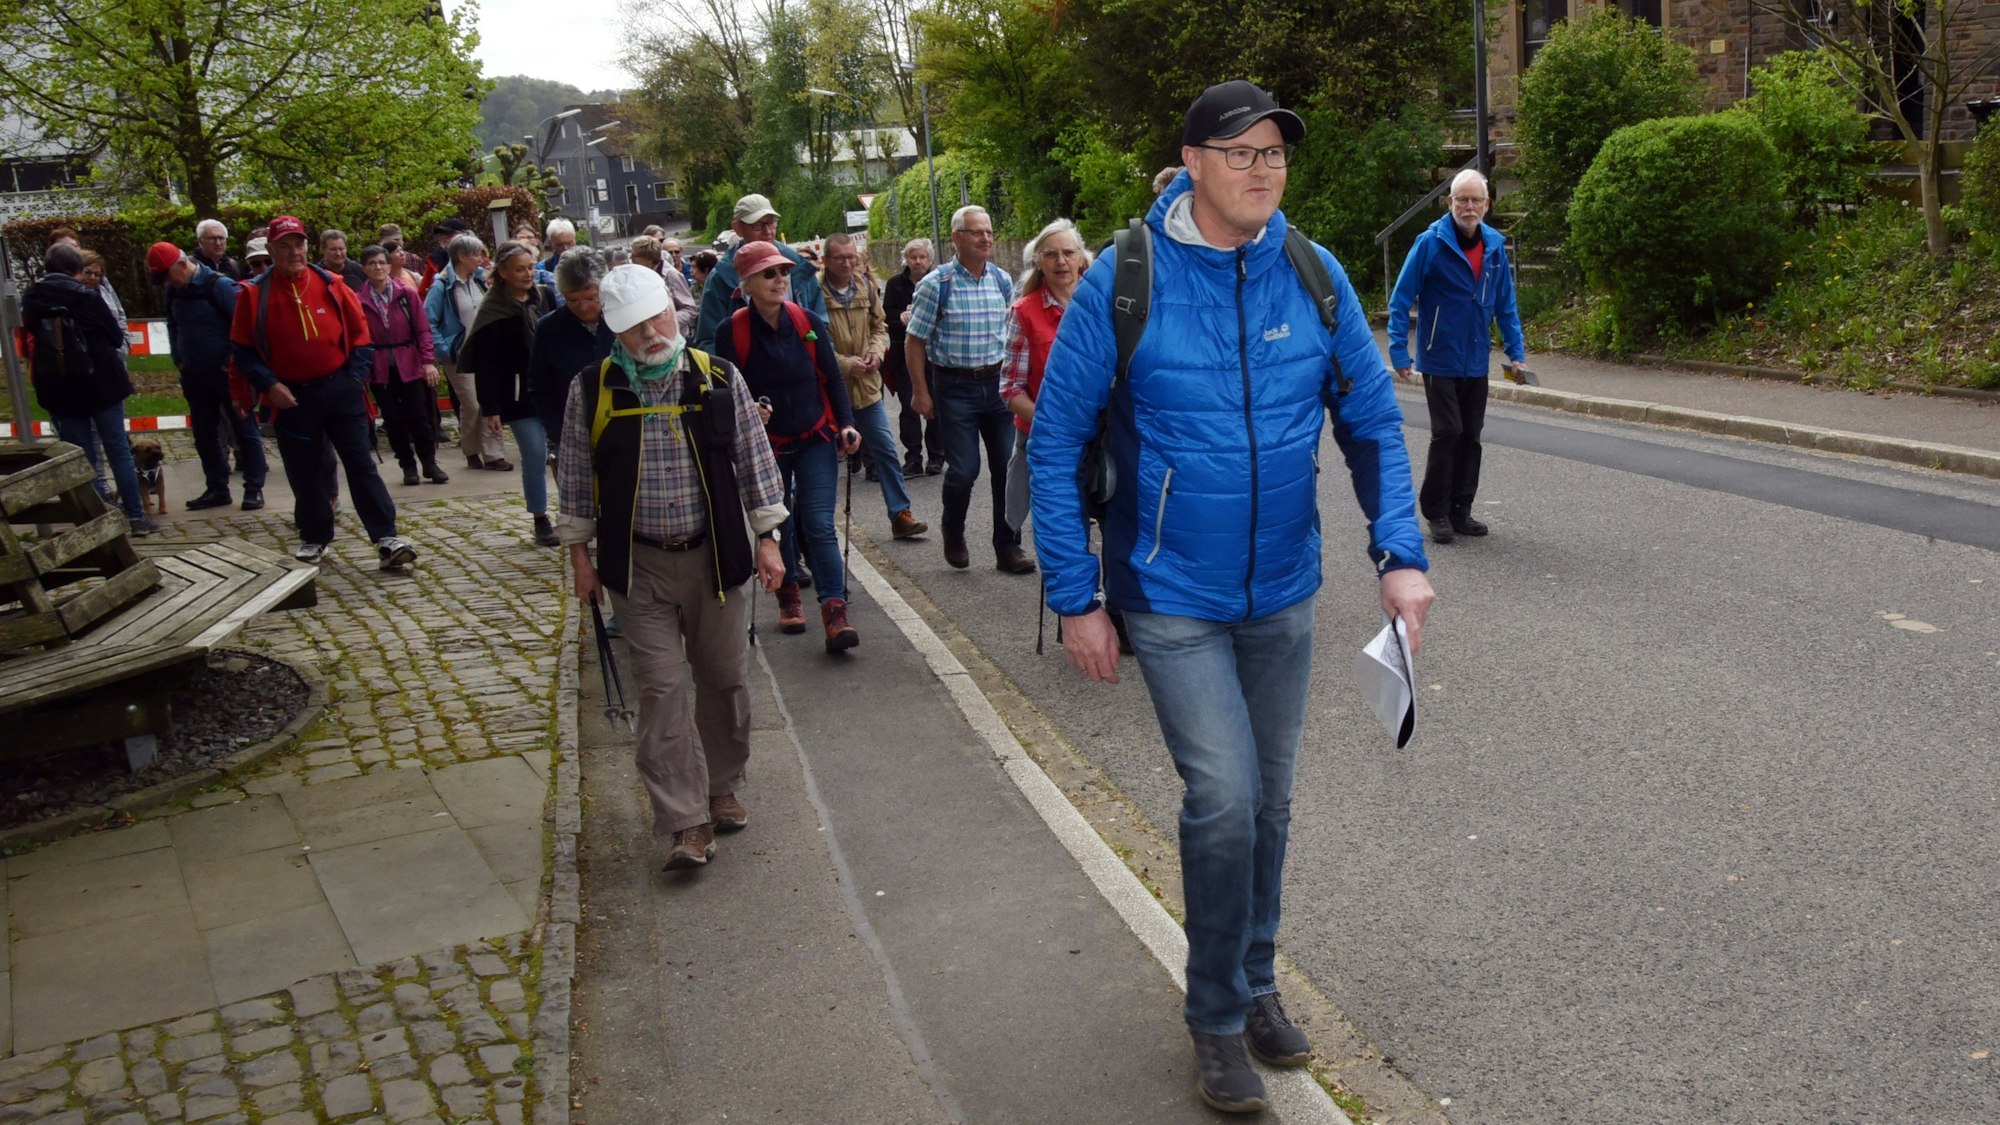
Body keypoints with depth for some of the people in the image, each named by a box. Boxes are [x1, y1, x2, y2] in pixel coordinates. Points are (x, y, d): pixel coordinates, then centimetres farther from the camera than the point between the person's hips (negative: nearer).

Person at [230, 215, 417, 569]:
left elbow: (360, 333, 6)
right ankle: (314, 538, 24)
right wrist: (268, 384, -8)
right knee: (302, 472, 9)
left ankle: (387, 538, -2)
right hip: (291, 397, 0)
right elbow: (243, 349, 3)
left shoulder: (331, 285, 1)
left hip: (340, 390, 0)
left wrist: (355, 377, -2)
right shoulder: (255, 294, -1)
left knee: (361, 464, -2)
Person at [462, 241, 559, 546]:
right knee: (535, 456, -5)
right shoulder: (493, 310, -8)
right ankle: (541, 520, 8)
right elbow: (486, 364, -9)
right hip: (520, 396, -4)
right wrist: (490, 409, -14)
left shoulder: (546, 295, 5)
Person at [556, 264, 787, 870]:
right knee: (663, 689, -4)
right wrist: (580, 554, 5)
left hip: (715, 557, 1)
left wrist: (767, 538, 1)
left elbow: (754, 459, 3)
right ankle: (686, 822, 0)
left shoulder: (719, 379, -3)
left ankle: (722, 788, 32)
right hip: (639, 566, -1)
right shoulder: (592, 390, -4)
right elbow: (575, 478, 4)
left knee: (724, 679, 11)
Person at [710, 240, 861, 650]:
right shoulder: (733, 331, -11)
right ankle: (788, 598, 34)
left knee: (819, 526, -9)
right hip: (765, 445, 0)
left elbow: (831, 378, 3)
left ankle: (835, 614, -14)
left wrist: (846, 423, -7)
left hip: (815, 440, 0)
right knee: (777, 525, 14)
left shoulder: (808, 322, -6)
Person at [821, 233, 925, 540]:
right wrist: (844, 364, -18)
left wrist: (875, 352, -5)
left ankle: (900, 514, 12)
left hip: (866, 385, 5)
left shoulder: (866, 286, 4)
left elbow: (879, 327, 15)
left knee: (885, 450, 5)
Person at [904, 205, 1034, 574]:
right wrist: (921, 392, -5)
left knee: (1008, 466, 2)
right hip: (955, 386, -4)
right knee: (964, 469, -6)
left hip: (998, 381, 4)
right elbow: (914, 341, -3)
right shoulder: (936, 284, -7)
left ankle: (1008, 548, 13)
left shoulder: (1002, 280, 7)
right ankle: (953, 533, 24)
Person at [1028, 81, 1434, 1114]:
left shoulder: (1315, 276, -4)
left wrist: (1400, 553, -10)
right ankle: (1218, 1017, 13)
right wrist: (1076, 598, -10)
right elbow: (1056, 442, -9)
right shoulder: (1124, 282, -14)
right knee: (1224, 799, -11)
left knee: (1268, 804, 15)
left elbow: (1373, 423, 3)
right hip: (1172, 596, -4)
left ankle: (1255, 981, 38)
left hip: (1282, 594, 4)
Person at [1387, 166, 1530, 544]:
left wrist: (1516, 351, 7)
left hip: (1476, 363, 5)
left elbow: (1506, 304, 12)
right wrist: (1399, 353, -15)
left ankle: (1460, 511, 20)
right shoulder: (1430, 243, -11)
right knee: (1447, 433, -7)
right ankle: (1436, 512, 7)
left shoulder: (1495, 244, 3)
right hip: (1440, 360, -5)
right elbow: (1401, 301, -10)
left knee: (1471, 436, 9)